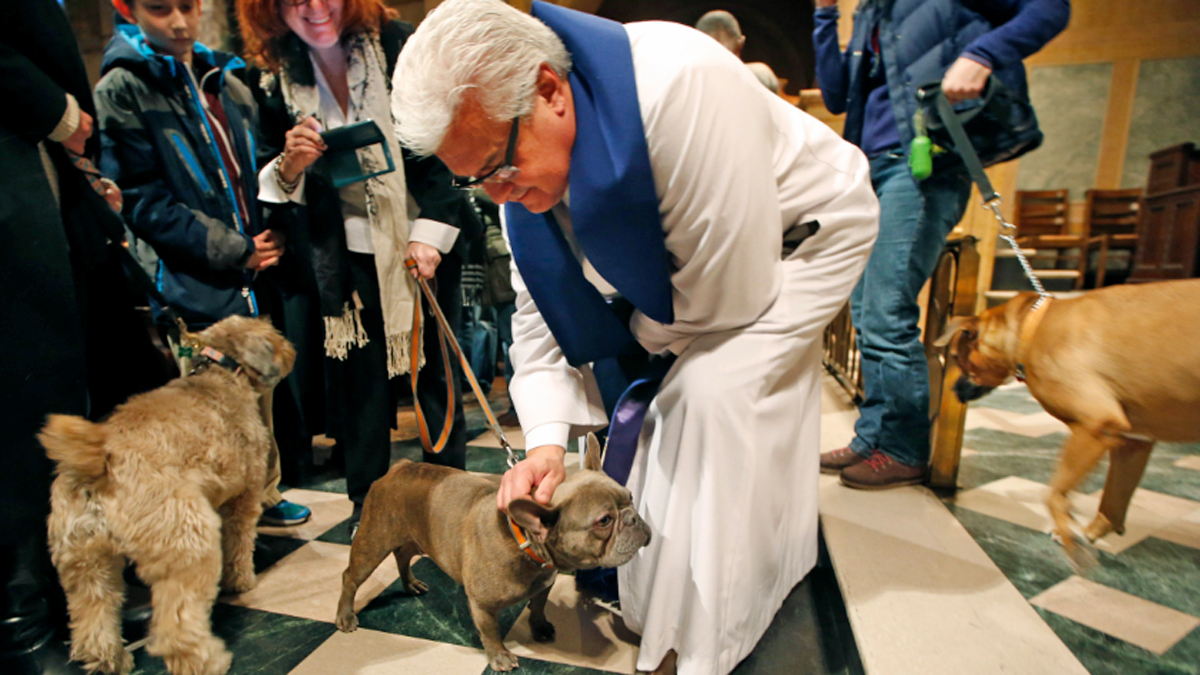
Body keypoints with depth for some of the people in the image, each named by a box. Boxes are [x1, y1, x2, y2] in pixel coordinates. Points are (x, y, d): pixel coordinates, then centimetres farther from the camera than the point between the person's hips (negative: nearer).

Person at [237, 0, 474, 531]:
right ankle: (367, 503, 24)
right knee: (360, 378, 5)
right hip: (344, 256, 2)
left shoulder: (399, 47, -4)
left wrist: (430, 234, -12)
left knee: (435, 370, 5)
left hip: (421, 243, -1)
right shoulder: (272, 79, 2)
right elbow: (268, 185, 8)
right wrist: (291, 163, -16)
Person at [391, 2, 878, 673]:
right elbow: (543, 309, -9)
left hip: (803, 232, -7)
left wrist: (641, 334, -13)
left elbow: (732, 295, -32)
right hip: (698, 247, 7)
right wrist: (548, 438, -20)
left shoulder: (684, 85, -39)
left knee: (718, 386, -23)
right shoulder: (524, 162, -15)